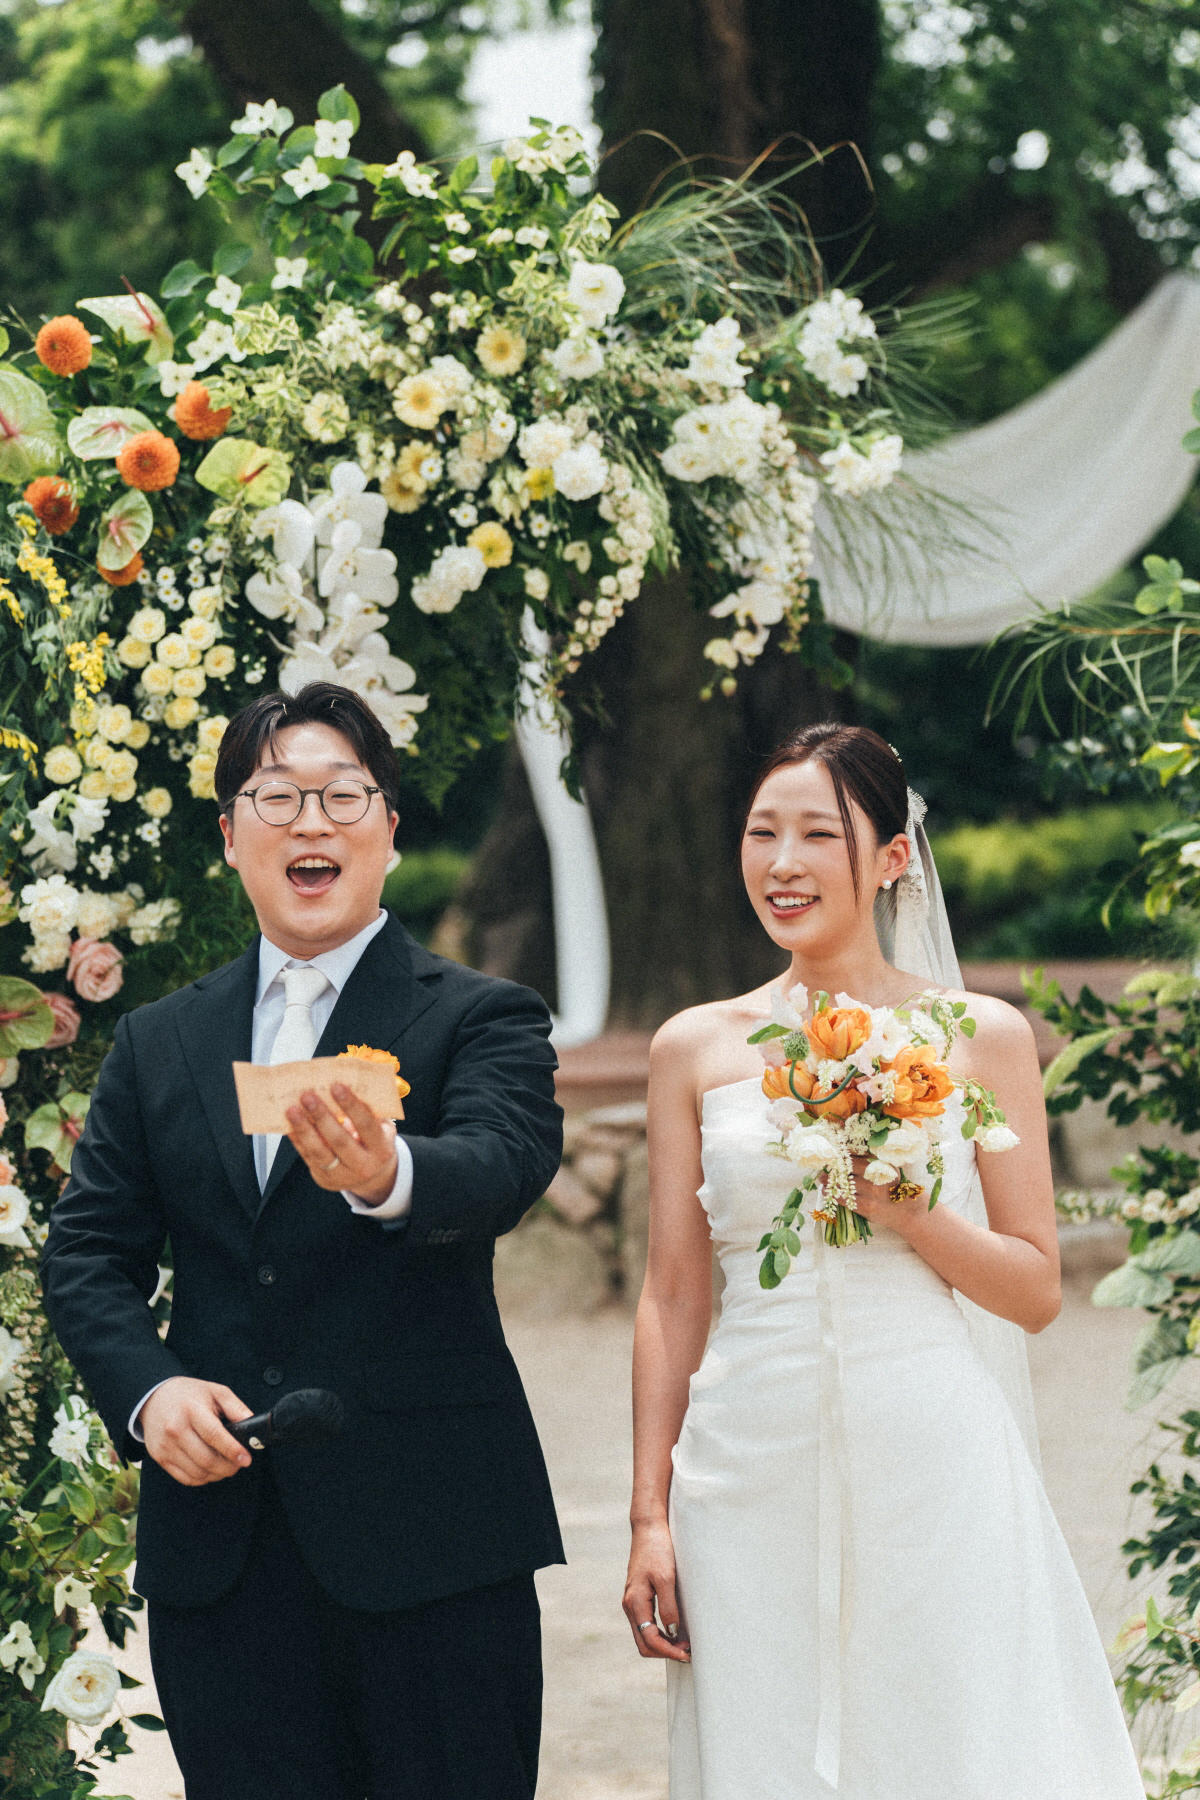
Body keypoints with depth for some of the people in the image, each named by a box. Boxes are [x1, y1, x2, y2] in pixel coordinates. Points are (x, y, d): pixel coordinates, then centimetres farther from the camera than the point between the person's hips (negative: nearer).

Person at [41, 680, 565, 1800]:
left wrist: (383, 1173, -42)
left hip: (426, 1543, -3)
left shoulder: (482, 1021, 1)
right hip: (217, 1548, 3)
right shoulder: (157, 1045, 13)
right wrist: (144, 1390, -8)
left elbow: (506, 1164, -19)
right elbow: (86, 1251, 12)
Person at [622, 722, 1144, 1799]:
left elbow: (1037, 1290, 4)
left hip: (935, 1467, -1)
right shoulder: (696, 1049, 8)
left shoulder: (981, 1036, 3)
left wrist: (903, 1208, -13)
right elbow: (672, 1297, 9)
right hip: (753, 1474, 2)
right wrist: (650, 1517, 3)